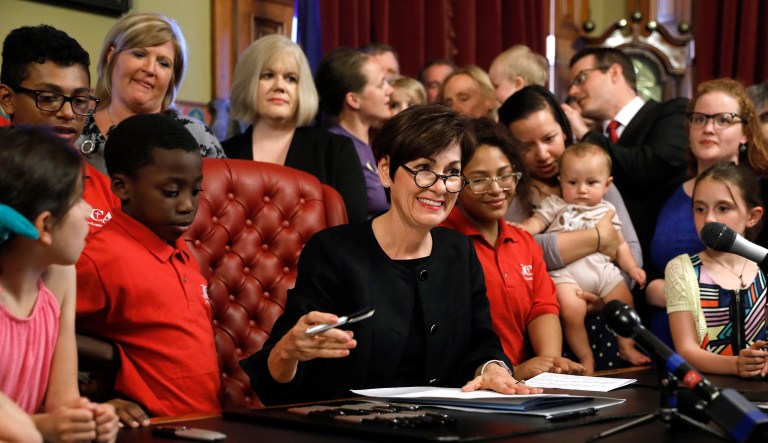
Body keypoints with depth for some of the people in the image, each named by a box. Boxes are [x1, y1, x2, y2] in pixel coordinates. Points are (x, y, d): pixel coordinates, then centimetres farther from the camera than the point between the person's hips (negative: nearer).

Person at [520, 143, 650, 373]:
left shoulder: (607, 211, 22)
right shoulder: (555, 205, 13)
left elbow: (619, 243, 24)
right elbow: (535, 222, 2)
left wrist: (632, 268, 11)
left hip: (602, 268, 4)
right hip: (565, 270, -4)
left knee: (625, 302, -2)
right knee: (572, 309, -26)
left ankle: (626, 347, 23)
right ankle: (585, 357, -7)